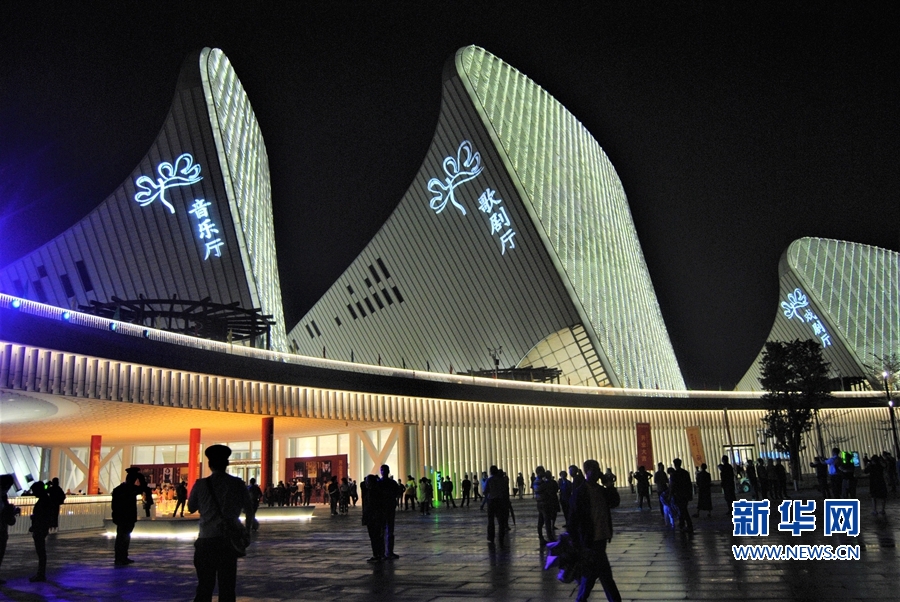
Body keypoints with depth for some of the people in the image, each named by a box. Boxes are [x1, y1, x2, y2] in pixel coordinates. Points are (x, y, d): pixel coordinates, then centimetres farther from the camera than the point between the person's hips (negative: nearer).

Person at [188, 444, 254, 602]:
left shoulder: (201, 484, -4)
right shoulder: (237, 484, -2)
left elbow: (191, 508, 10)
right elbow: (249, 511, 4)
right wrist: (246, 531, 19)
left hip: (206, 541, 0)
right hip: (229, 540, 0)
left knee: (205, 586, 6)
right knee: (227, 586, 7)